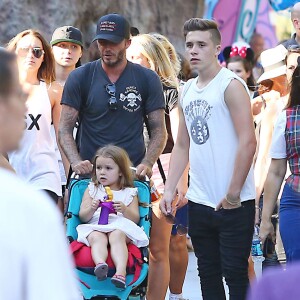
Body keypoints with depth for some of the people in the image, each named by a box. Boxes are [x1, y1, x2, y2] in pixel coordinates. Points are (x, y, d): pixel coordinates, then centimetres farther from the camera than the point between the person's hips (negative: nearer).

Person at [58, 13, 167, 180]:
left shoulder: (148, 80, 6)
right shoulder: (79, 78, 5)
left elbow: (158, 130, 6)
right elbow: (65, 129, 2)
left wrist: (147, 164, -12)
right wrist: (76, 162, -16)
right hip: (89, 174, 0)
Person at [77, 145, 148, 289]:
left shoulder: (129, 193, 20)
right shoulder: (92, 190, 24)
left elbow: (135, 219, 10)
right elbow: (83, 217, 14)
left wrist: (124, 210, -11)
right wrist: (92, 209, -9)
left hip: (120, 227, -1)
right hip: (95, 227, 1)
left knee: (117, 236, -37)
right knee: (97, 238, -36)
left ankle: (121, 271, -59)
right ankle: (100, 265, -67)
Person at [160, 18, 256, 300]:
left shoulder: (231, 85, -9)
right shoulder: (188, 91, 13)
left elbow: (248, 142, -16)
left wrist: (233, 194, -17)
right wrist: (169, 189, 8)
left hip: (233, 204, -7)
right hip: (199, 202, 7)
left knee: (235, 275, -4)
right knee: (208, 275, 13)